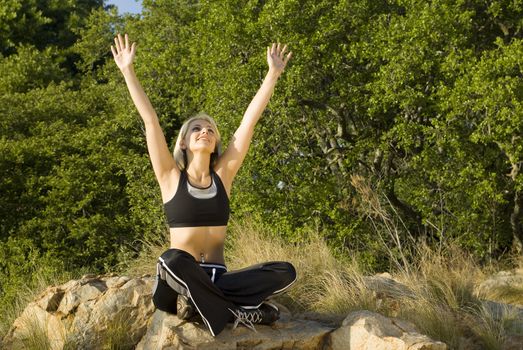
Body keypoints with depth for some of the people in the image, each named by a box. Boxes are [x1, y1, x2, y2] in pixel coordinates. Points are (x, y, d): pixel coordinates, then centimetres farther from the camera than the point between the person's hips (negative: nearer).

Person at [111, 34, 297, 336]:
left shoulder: (223, 175, 8)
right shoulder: (171, 177, 3)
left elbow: (250, 119, 6)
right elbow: (150, 119, -3)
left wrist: (273, 74, 5)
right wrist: (128, 71, -6)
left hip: (215, 280, 3)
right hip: (178, 285, -3)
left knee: (285, 272, -19)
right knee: (174, 260, -39)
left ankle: (198, 302, -19)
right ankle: (235, 313, -25)